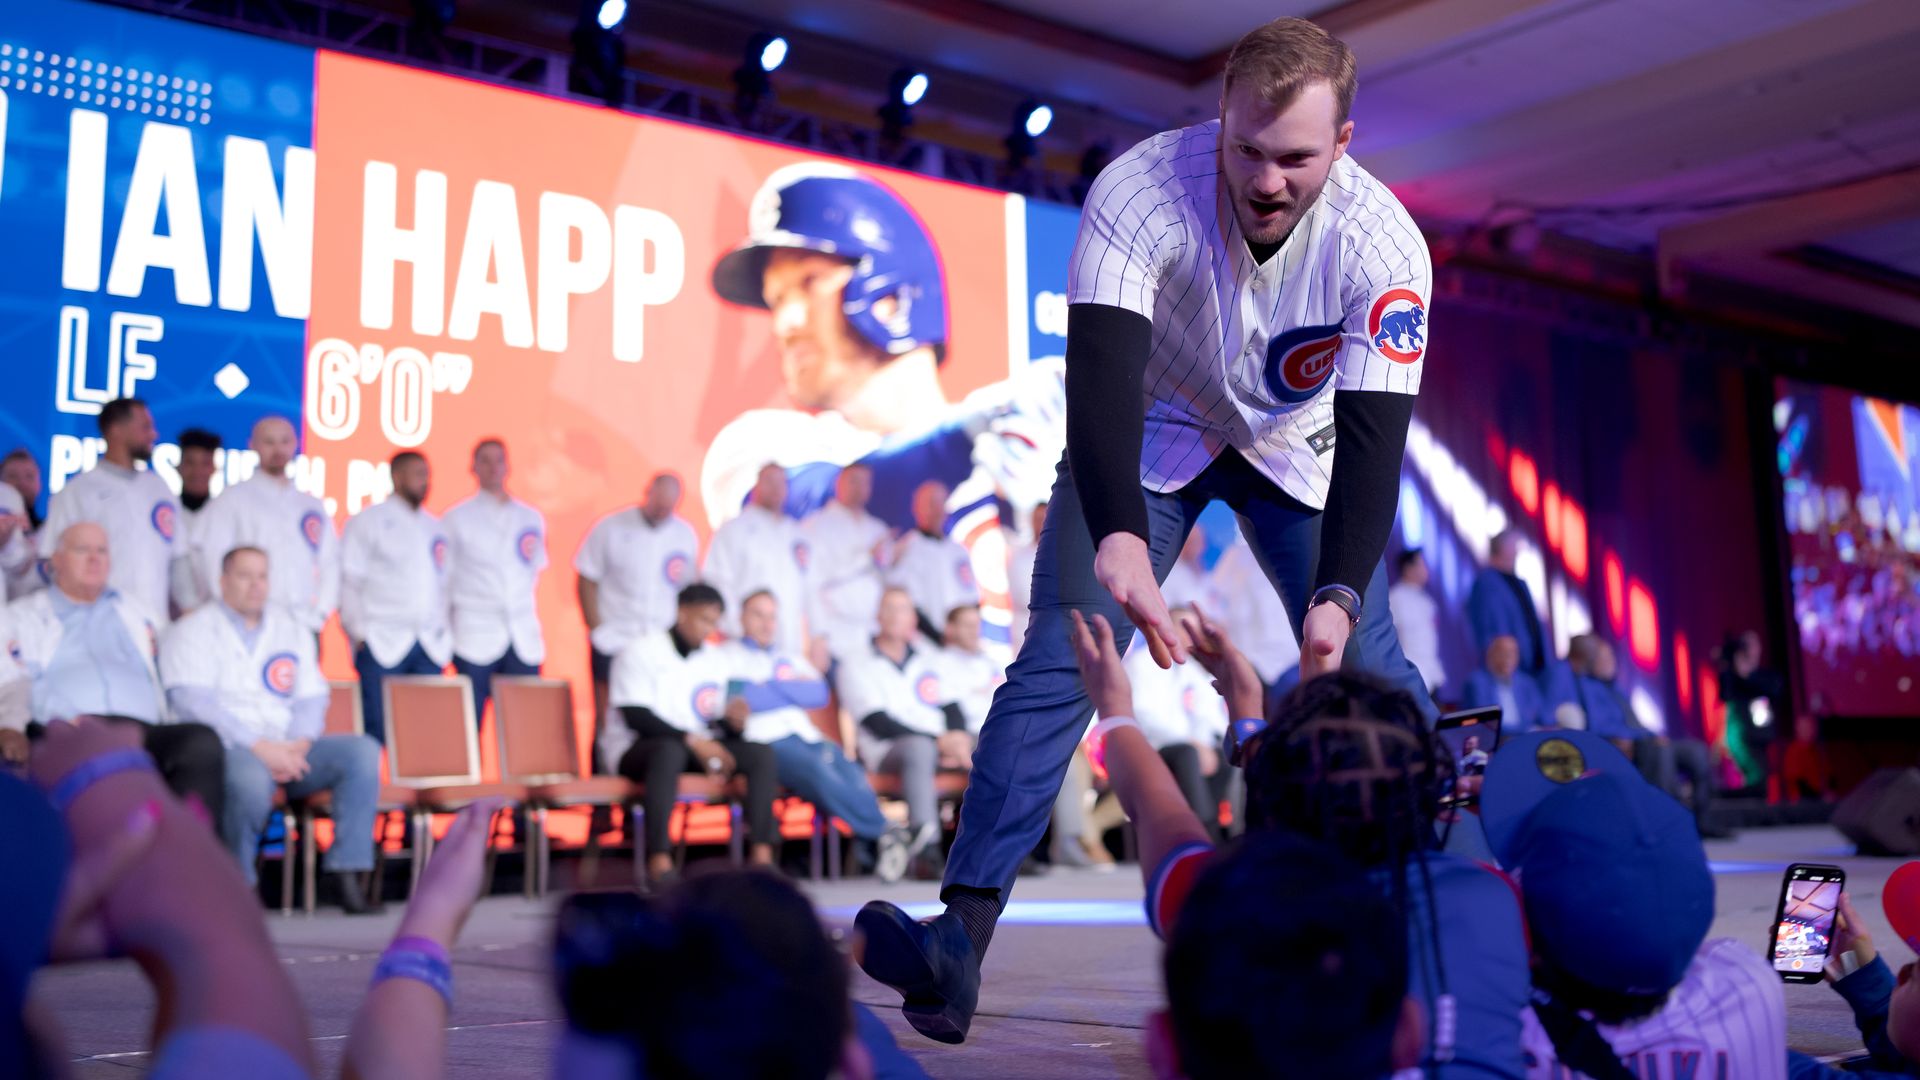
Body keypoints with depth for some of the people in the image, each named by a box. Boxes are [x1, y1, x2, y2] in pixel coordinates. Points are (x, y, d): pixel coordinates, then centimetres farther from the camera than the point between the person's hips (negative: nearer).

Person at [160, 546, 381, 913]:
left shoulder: (293, 632, 22)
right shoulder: (192, 632, 5)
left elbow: (311, 699, 14)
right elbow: (194, 702, -9)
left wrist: (297, 745, -8)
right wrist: (260, 747, -18)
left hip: (287, 750, 5)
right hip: (225, 747, -5)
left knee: (363, 751, -21)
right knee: (250, 778, -40)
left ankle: (347, 877, -23)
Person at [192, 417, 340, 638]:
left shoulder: (313, 506, 17)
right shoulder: (232, 500, 5)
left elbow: (331, 564, 16)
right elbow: (214, 562, -4)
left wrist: (319, 614, 4)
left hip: (305, 627, 4)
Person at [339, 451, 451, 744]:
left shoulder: (435, 528, 18)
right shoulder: (367, 522, 4)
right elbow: (349, 581, -1)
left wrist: (446, 633, 10)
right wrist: (359, 632, -7)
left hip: (430, 647, 4)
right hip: (382, 644, -4)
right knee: (377, 729, -6)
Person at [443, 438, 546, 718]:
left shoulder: (532, 519, 12)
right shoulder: (457, 518, 3)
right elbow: (442, 577, 5)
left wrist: (518, 605, 14)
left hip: (524, 639, 3)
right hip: (475, 639, -3)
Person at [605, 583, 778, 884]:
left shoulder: (710, 662, 18)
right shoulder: (642, 652, -2)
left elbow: (713, 726, 14)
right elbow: (635, 716, -15)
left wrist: (731, 721, -12)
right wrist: (693, 740, -22)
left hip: (695, 748, 6)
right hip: (635, 749, -6)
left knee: (761, 753, -16)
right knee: (671, 749, -41)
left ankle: (761, 855, -27)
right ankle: (659, 861, -48)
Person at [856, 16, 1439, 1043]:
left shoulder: (1382, 243, -27)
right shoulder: (1139, 193, -32)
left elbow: (1373, 436, -30)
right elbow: (1100, 373, -43)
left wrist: (1340, 592, -46)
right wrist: (1117, 535, -60)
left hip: (1298, 443, 2)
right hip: (1151, 432, -1)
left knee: (1367, 664, -8)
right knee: (1061, 656, -16)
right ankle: (960, 939, -18)